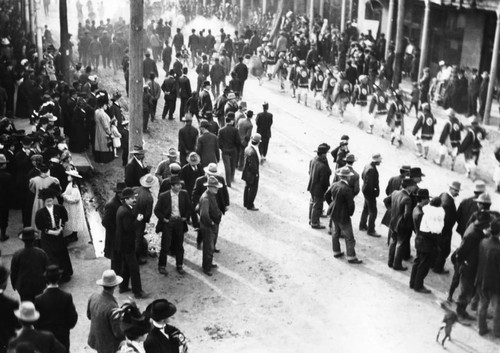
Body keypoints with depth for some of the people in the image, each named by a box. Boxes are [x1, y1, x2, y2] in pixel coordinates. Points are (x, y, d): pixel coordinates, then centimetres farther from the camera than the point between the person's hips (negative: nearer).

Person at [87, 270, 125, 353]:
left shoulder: (93, 297, -13)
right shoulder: (112, 307, -34)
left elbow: (89, 316, 6)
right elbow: (118, 333, -24)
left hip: (95, 339, 7)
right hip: (109, 345, -6)